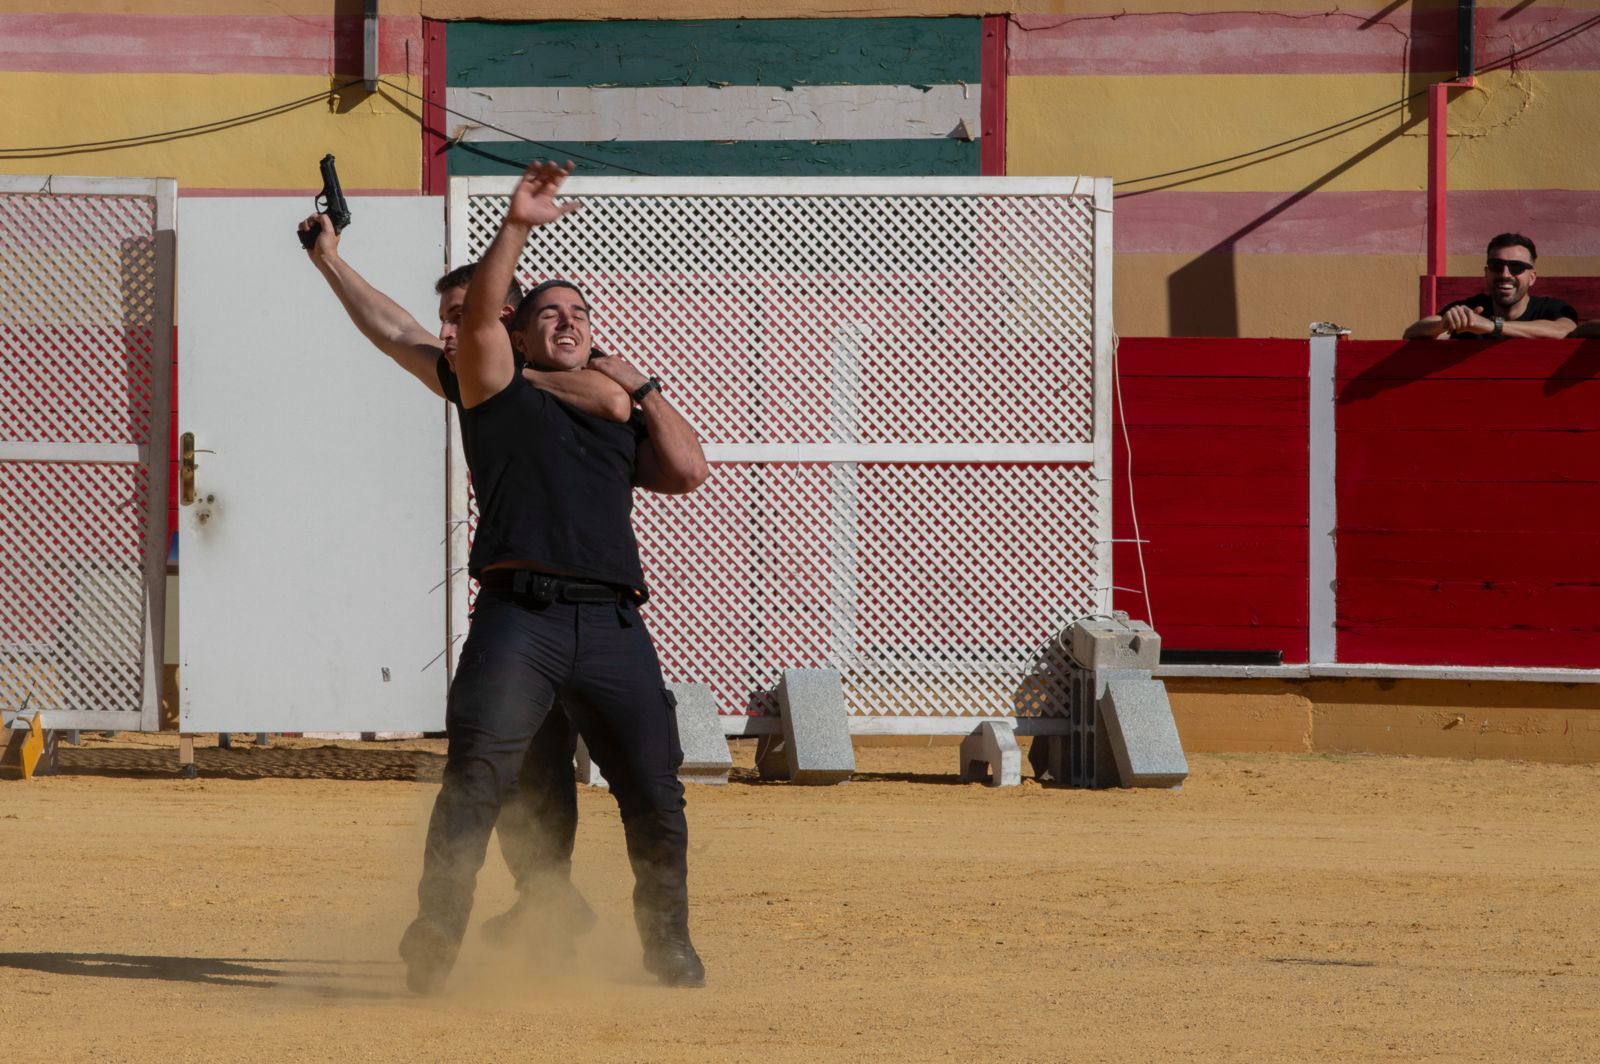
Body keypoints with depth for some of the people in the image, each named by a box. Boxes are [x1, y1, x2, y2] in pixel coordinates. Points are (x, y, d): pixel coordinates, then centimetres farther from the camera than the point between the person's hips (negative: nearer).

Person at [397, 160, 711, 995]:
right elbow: (479, 317, 0)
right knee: (473, 783, -17)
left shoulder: (619, 420, 27)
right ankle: (434, 941, -19)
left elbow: (687, 472, 13)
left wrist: (643, 388, 17)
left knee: (655, 799, 3)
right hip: (520, 615, -4)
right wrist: (516, 229, -9)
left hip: (614, 622, 4)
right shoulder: (499, 395, 16)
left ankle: (667, 945, 18)